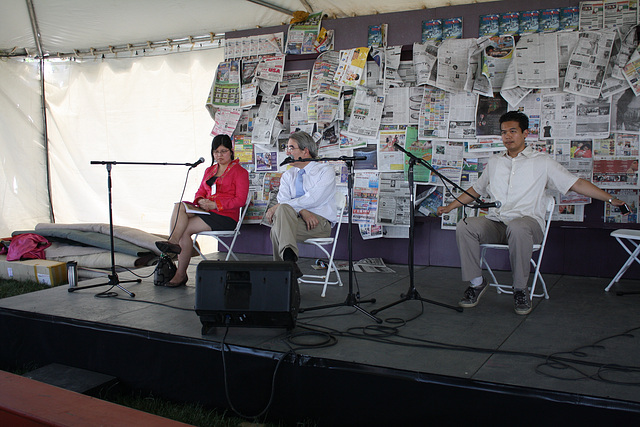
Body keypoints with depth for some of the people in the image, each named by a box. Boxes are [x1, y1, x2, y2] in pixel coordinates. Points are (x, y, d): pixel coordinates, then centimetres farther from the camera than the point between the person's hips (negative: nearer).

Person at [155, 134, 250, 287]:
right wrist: (201, 201, -4)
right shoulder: (209, 170, 24)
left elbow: (240, 200, -8)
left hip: (226, 217, -6)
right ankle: (173, 241, -39)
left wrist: (215, 204, -16)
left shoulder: (240, 171, 2)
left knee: (185, 229, -24)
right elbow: (200, 192, 22)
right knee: (179, 206, -25)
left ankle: (181, 274, -24)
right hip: (206, 212, 6)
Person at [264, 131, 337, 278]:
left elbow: (312, 198, -14)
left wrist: (278, 207, -18)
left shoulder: (325, 171, 2)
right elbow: (283, 200, 2)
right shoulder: (288, 175, 20)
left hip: (320, 222, -4)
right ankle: (289, 259, -43)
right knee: (283, 210, -33)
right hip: (294, 220, 4)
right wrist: (302, 211, -20)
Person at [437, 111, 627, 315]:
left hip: (527, 220, -3)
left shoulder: (542, 161, 9)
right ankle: (477, 282, -12)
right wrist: (450, 206, 26)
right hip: (496, 222, 4)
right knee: (464, 227, -26)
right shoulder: (494, 162, 21)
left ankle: (520, 289, -21)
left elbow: (576, 183, 6)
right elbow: (476, 189, 32)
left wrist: (612, 200, 0)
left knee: (517, 228, -40)